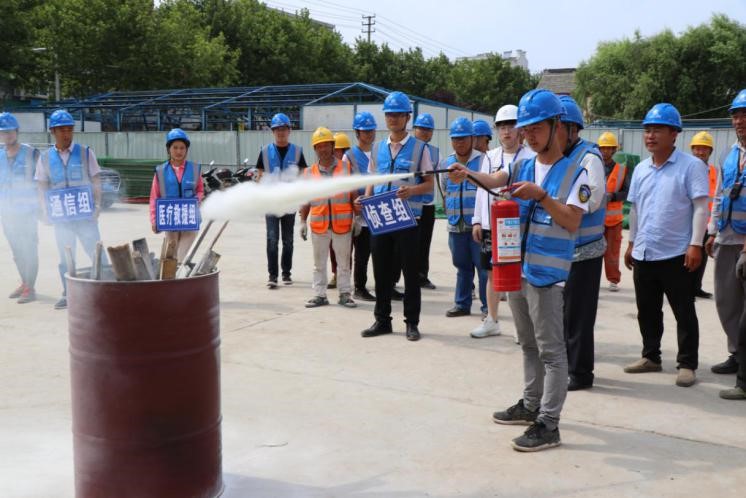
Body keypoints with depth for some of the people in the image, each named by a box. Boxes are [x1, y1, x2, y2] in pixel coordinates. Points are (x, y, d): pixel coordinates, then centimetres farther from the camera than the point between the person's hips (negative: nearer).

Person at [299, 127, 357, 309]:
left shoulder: (346, 167, 3)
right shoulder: (309, 172, 7)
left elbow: (354, 194, 3)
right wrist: (303, 221, 3)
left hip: (342, 223, -1)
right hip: (318, 224, 2)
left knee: (344, 261, 7)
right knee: (319, 262, 9)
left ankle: (345, 293, 16)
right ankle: (320, 294, 17)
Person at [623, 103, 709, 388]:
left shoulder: (690, 166, -8)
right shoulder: (641, 169, 10)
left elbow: (701, 207, -11)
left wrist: (695, 244, -16)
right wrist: (631, 243, 17)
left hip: (676, 255, -6)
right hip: (644, 254, 6)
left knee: (684, 312, 4)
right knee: (647, 310, 14)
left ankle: (687, 364, 13)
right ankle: (651, 357, 28)